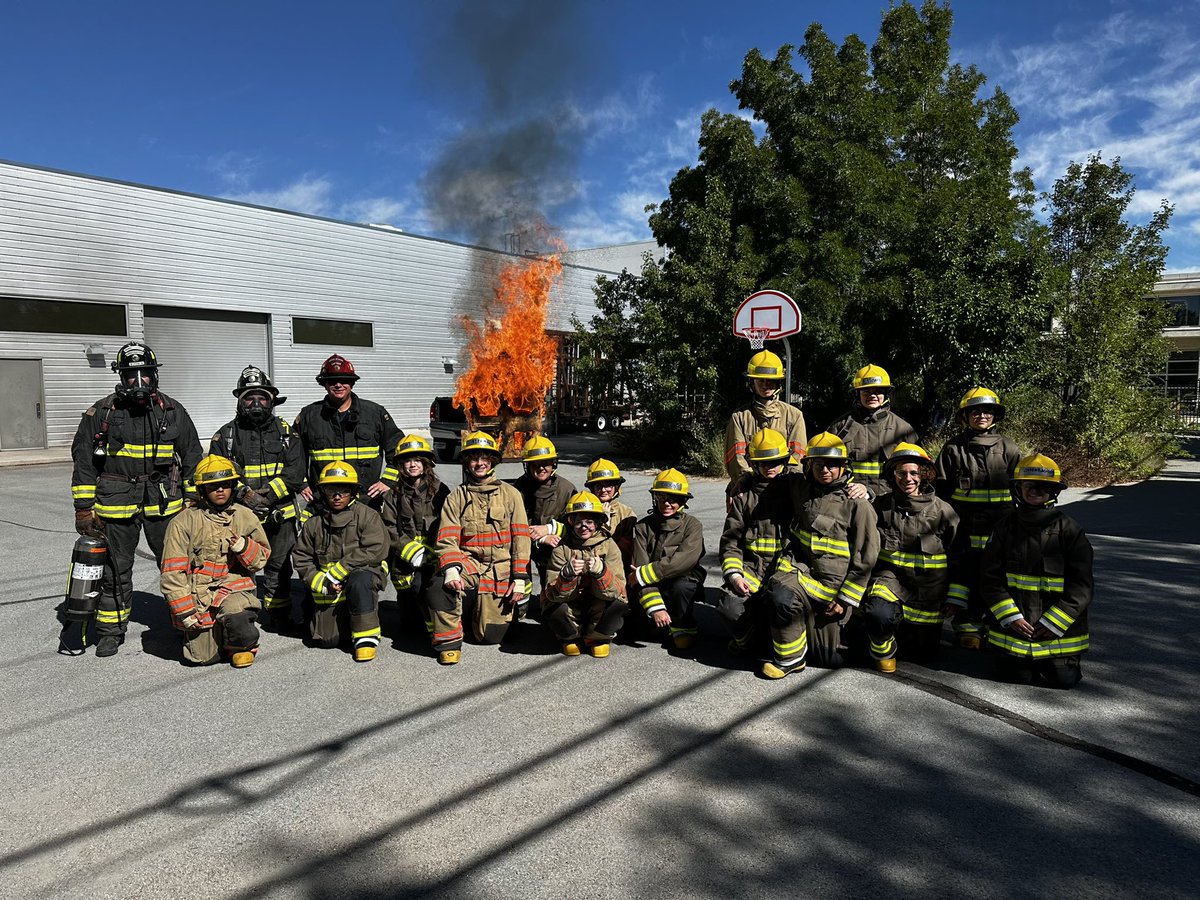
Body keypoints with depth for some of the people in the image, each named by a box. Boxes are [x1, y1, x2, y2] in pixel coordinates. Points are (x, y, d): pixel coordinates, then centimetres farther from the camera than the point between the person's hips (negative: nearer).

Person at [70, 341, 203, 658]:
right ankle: (111, 630, 23)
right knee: (116, 570, 9)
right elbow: (84, 463, 3)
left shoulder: (173, 412, 4)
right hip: (116, 503, 0)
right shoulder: (101, 412, 0)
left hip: (164, 502, 1)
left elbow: (192, 458, 9)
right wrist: (84, 508, 0)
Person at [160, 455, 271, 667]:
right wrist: (184, 610, -9)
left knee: (236, 617, -33)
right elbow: (172, 572, -5)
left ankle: (241, 645, 1)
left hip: (235, 588, 0)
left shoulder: (245, 517, 5)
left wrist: (244, 547, -13)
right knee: (203, 657, -3)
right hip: (197, 594, 0)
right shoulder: (183, 522, -3)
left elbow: (262, 558, 10)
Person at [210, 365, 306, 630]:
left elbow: (295, 471, -3)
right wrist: (244, 494, -17)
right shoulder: (226, 434, 5)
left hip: (280, 513, 1)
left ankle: (278, 615, 23)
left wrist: (268, 494, -15)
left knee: (279, 568, 10)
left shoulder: (285, 431, 7)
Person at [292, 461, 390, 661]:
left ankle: (366, 637, -23)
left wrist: (337, 572, -19)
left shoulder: (366, 515, -6)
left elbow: (374, 550, -18)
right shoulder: (314, 523, 6)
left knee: (359, 580, -39)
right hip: (328, 589, 4)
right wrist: (321, 582, -9)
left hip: (363, 574, -4)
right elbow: (301, 559, 8)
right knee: (326, 639, -2)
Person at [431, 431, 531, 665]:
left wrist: (519, 579, -6)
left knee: (491, 635, -2)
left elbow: (521, 538, 3)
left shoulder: (510, 494, 7)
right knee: (439, 588, -33)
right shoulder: (456, 497, 7)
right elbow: (447, 539, -3)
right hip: (468, 563, 0)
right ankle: (449, 641, -10)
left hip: (501, 570, 0)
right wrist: (451, 569, -22)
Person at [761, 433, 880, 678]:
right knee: (780, 596, -31)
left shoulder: (857, 504, -5)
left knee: (828, 659, -9)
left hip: (831, 579, -2)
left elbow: (865, 558, -4)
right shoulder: (800, 488, 7)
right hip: (797, 565, 3)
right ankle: (790, 658, -3)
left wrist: (845, 599, -7)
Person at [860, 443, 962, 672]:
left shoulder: (942, 511, -3)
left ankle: (906, 628, 40)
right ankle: (883, 650, 0)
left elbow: (958, 557, 4)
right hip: (891, 577, -1)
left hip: (928, 589, 1)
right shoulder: (882, 506, 0)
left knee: (924, 652, 7)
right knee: (879, 614, -33)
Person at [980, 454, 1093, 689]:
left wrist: (1053, 622, -12)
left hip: (1059, 629, -1)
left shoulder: (1069, 530, -3)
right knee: (1015, 677, -2)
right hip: (1012, 627, 1)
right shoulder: (1006, 527, 0)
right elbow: (990, 577, -1)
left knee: (1063, 679, -2)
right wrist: (1010, 616, -12)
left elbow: (1080, 584, -5)